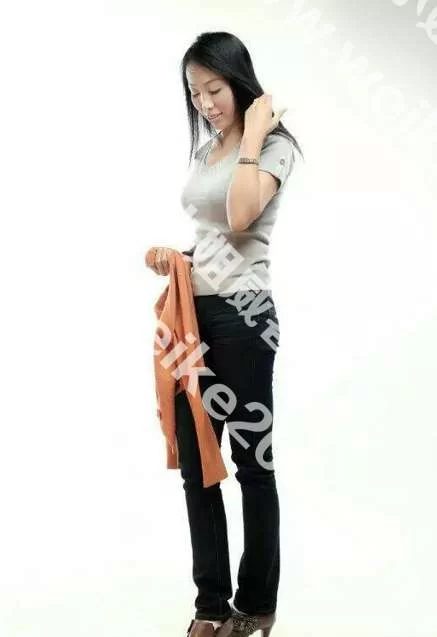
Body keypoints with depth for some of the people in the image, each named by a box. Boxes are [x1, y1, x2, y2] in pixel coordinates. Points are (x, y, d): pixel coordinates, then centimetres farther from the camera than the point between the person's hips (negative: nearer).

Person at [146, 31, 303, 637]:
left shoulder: (273, 145, -4)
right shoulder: (205, 150, 18)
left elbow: (240, 218, -22)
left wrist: (252, 139, -13)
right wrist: (173, 254, 7)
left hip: (241, 316, -8)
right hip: (195, 313, 8)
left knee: (251, 460, 2)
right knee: (194, 463, 8)